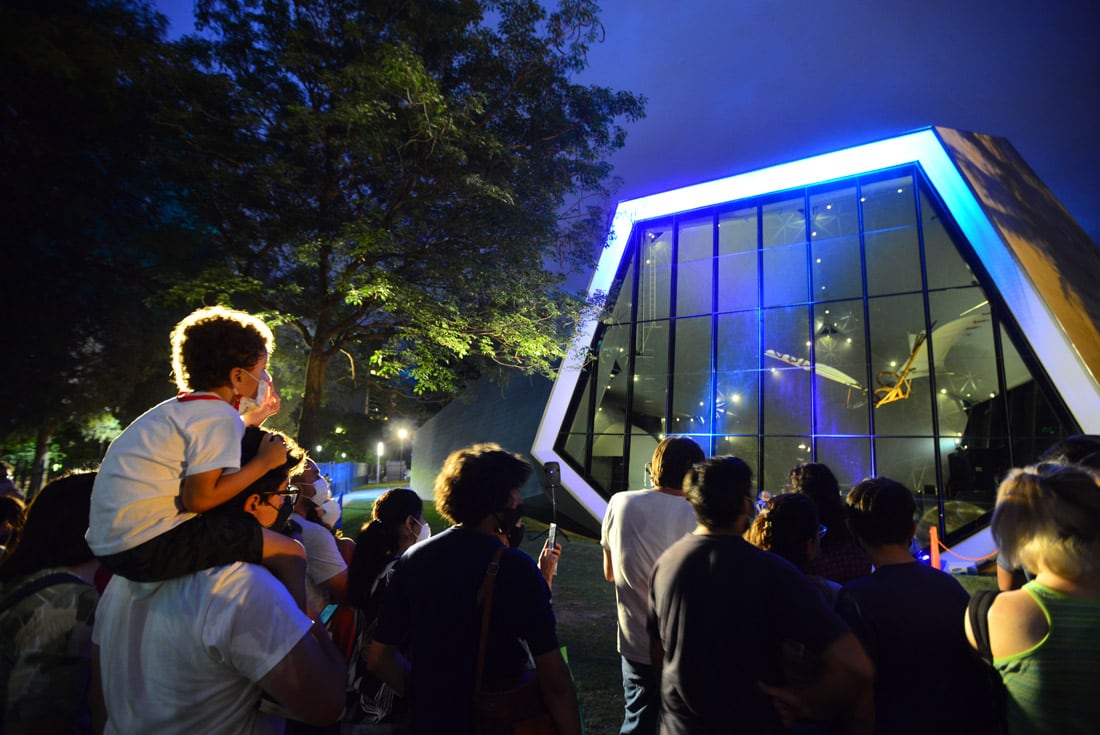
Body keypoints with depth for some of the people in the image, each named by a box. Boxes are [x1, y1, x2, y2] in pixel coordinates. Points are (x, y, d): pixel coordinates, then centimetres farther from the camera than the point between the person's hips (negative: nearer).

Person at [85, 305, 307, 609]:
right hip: (149, 543, -10)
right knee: (290, 554, -13)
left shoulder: (180, 408, 15)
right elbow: (199, 498, -21)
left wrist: (251, 423, 19)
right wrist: (263, 462, -11)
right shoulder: (220, 416, -14)